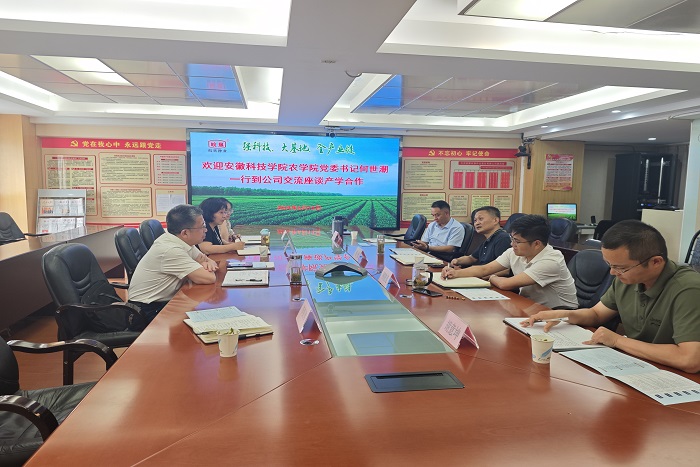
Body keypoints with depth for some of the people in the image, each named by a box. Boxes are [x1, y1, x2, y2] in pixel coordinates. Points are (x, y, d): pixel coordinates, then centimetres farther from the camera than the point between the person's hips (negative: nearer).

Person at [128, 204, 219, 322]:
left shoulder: (183, 241, -3)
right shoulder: (170, 251, -28)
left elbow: (205, 258, 10)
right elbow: (209, 278, -31)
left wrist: (208, 263, -13)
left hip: (166, 301, 8)